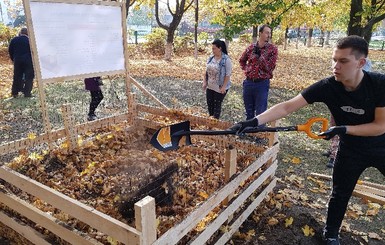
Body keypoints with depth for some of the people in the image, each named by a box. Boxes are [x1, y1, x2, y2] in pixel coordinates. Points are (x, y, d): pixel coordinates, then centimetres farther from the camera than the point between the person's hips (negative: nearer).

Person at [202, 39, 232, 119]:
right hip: (210, 86, 6)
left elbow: (228, 75, -15)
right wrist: (204, 82, 6)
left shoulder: (226, 60, -14)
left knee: (217, 105, 3)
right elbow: (206, 72, 12)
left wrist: (223, 87, -18)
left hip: (220, 88, -6)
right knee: (209, 104, 12)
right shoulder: (211, 58, 4)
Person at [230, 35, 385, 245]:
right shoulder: (327, 87, -24)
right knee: (340, 195, 12)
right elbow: (286, 107, -30)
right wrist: (254, 121, -41)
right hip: (350, 151, 1)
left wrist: (343, 129, -30)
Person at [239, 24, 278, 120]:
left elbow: (269, 68, -12)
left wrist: (260, 54, -15)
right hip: (248, 82, 4)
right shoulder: (251, 47, 5)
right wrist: (246, 69, 8)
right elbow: (242, 60, 23)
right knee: (249, 112, 16)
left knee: (260, 113, 1)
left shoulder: (273, 49, -4)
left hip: (262, 84, -3)